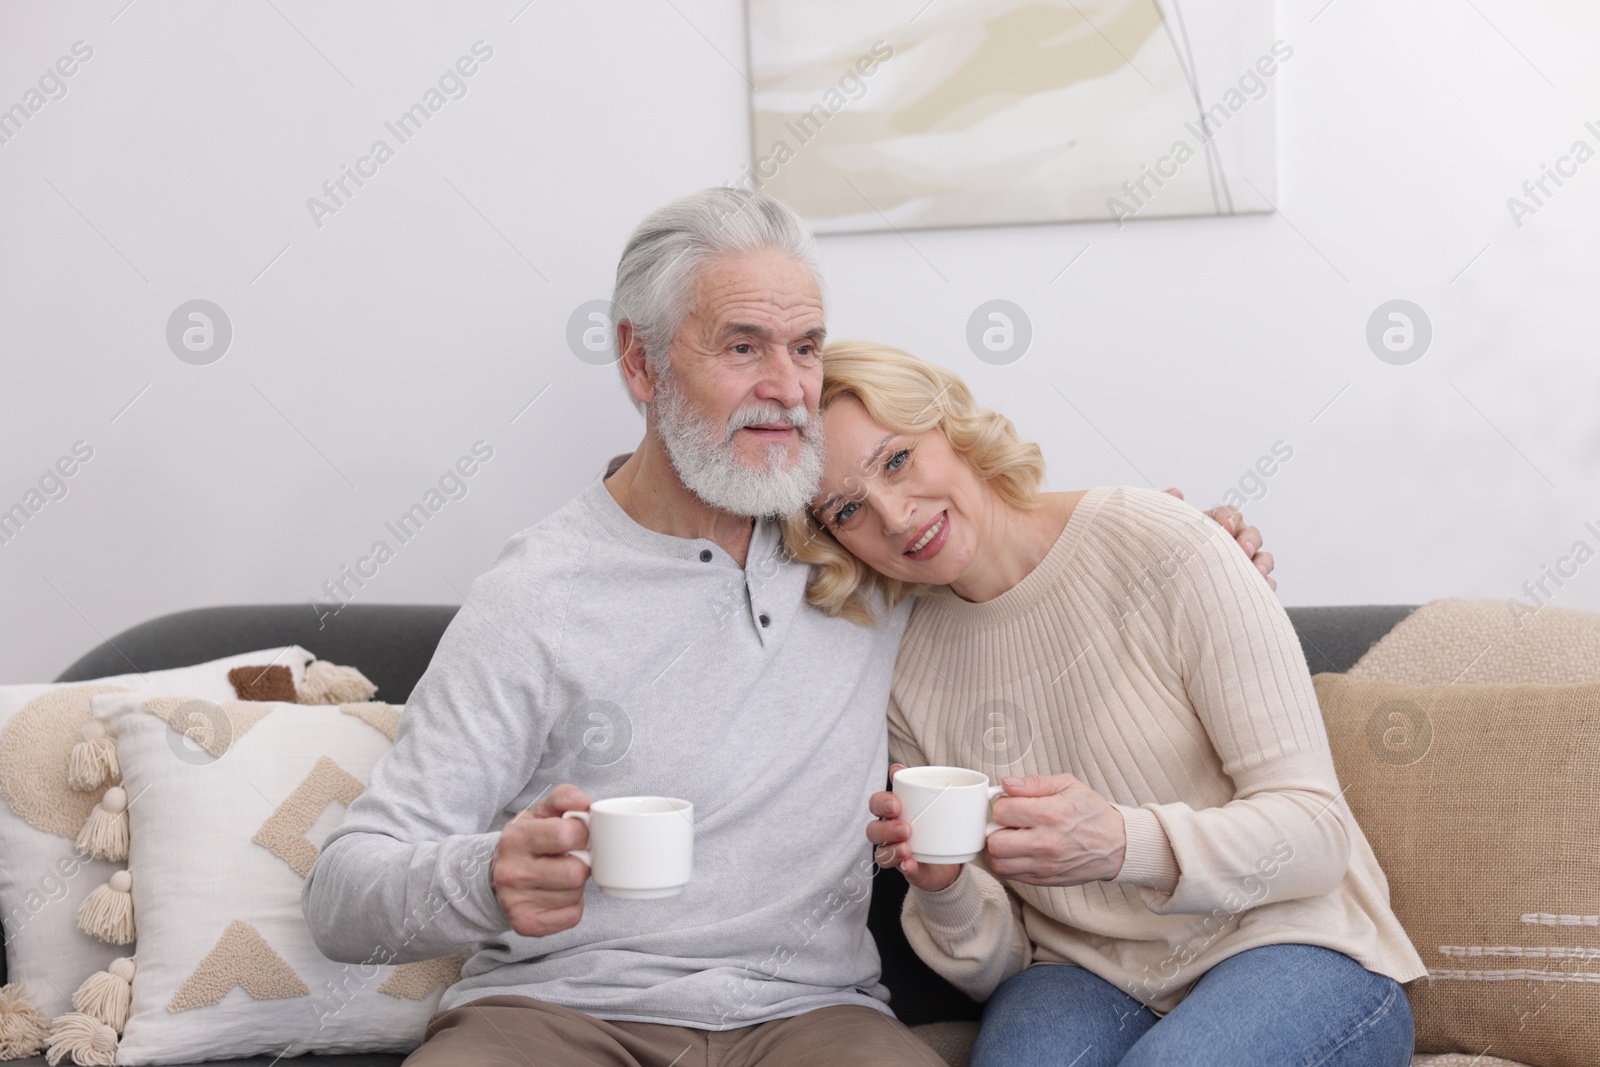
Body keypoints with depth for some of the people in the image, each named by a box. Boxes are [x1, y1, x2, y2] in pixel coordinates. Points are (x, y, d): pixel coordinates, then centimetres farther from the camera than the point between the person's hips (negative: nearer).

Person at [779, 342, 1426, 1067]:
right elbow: (994, 965, 5)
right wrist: (944, 891, -18)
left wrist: (1126, 845, -30)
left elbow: (1315, 831, -12)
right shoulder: (905, 675, 2)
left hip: (1290, 951, -1)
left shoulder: (1157, 547, -11)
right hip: (1085, 980, 2)